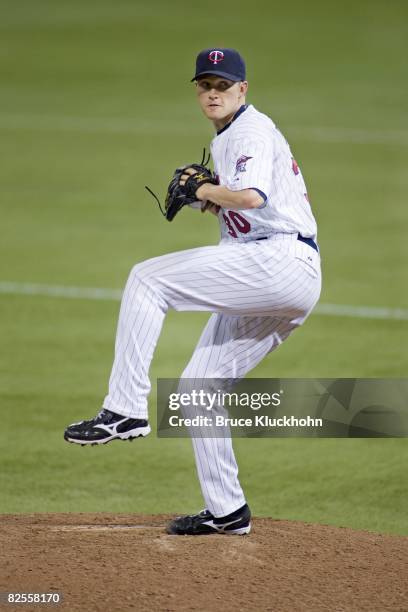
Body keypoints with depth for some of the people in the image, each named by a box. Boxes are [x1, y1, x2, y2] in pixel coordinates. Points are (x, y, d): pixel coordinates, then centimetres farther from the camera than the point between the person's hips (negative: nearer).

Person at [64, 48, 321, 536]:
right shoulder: (223, 141, 25)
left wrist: (206, 190, -8)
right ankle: (226, 511, 14)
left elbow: (251, 197, -25)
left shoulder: (252, 131, -6)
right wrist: (201, 192, 13)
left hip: (281, 262, -10)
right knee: (198, 384, 10)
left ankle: (125, 410, -19)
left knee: (147, 278, -14)